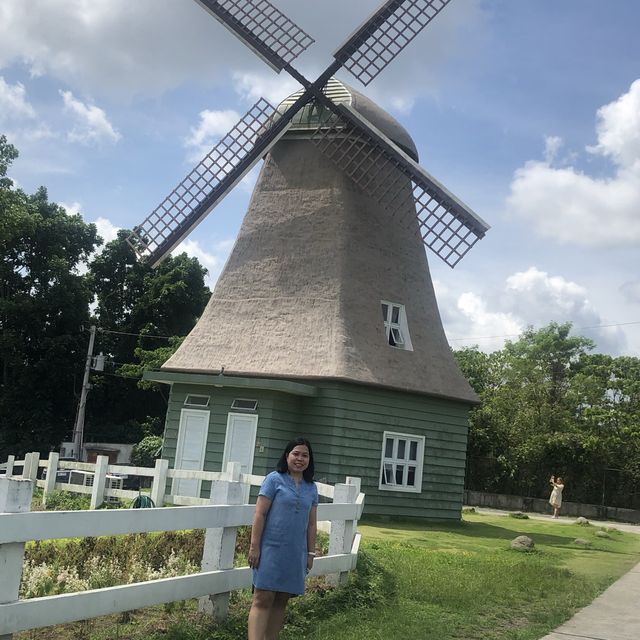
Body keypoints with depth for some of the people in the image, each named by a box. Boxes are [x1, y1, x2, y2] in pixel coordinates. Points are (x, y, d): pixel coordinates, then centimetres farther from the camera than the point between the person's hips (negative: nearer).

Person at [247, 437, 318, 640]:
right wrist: (254, 546, -11)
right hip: (271, 549, -5)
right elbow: (260, 514, -6)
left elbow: (312, 524, 14)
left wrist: (311, 553, 12)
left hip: (296, 553, 5)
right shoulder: (274, 479, -3)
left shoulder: (311, 488, 10)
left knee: (281, 601, 8)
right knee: (263, 599, -10)